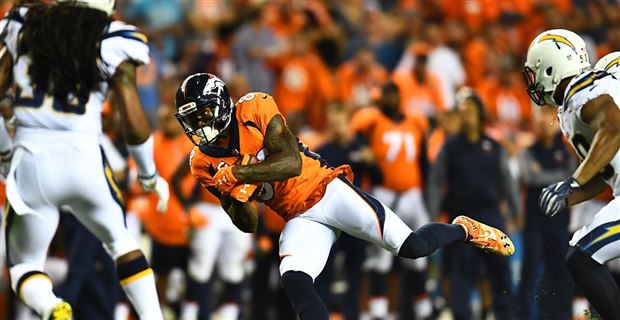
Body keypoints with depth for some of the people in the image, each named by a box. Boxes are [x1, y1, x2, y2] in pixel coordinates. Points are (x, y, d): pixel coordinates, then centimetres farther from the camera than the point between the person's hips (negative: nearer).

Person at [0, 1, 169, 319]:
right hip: (84, 159, 0)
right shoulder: (113, 43, 1)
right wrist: (149, 176, 15)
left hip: (31, 162, 0)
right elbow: (135, 125, -1)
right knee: (120, 241, 26)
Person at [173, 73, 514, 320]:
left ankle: (463, 229, 20)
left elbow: (292, 162, -23)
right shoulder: (203, 165, 0)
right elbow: (247, 225, 5)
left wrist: (237, 173, -27)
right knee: (293, 280, -25)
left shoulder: (255, 109, -13)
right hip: (300, 219, 4)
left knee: (412, 246, -13)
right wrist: (237, 196, -18)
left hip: (324, 190, -4)